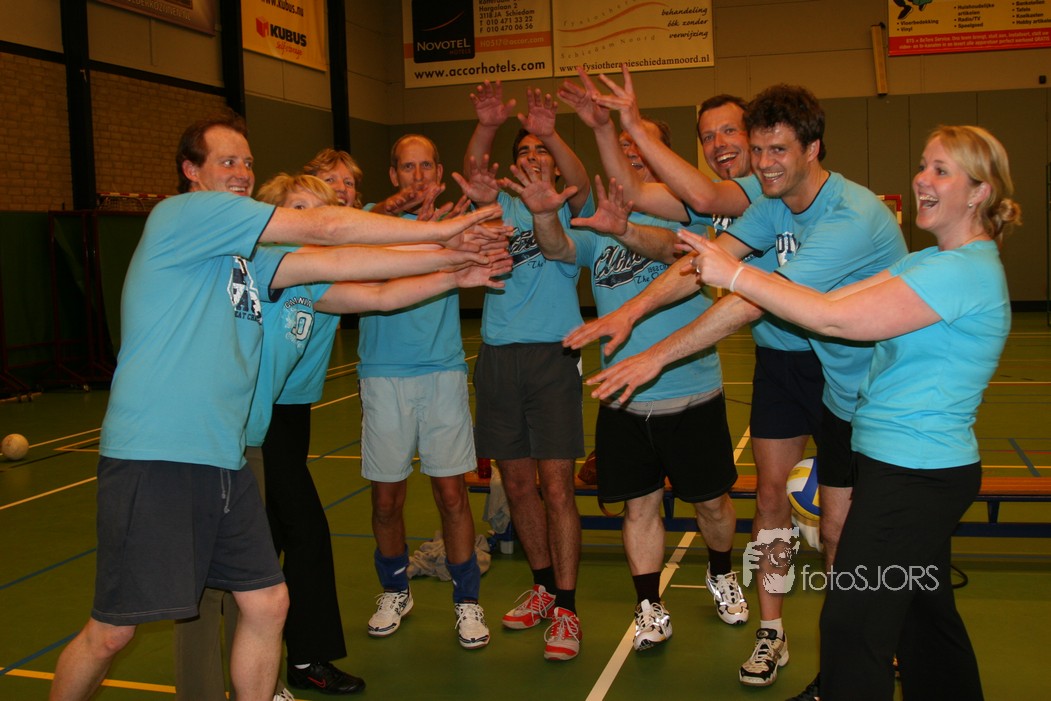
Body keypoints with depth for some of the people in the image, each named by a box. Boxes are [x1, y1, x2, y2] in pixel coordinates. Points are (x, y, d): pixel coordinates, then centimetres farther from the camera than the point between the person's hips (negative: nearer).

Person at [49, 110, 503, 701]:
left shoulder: (245, 256, 17)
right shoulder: (182, 215, -7)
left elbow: (338, 263, 8)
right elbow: (324, 228, -9)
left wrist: (449, 259, 2)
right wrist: (437, 230, -3)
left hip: (225, 462, 8)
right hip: (153, 458, -8)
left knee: (267, 602, 9)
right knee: (111, 633, -1)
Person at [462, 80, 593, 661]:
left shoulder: (568, 208, 8)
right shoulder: (500, 206, 14)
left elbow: (581, 185, -15)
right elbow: (472, 175, -6)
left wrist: (552, 134, -31)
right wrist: (486, 127, -24)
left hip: (553, 356, -3)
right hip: (499, 356, 3)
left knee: (557, 484, -6)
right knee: (517, 483, 10)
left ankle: (565, 609, 1)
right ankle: (544, 585, 26)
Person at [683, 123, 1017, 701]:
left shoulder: (963, 271, -19)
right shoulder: (933, 262, 13)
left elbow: (836, 318, -25)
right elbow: (840, 298, 4)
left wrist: (735, 274, -20)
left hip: (915, 474, -10)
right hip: (922, 464, 10)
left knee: (852, 625, -6)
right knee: (926, 615, 22)